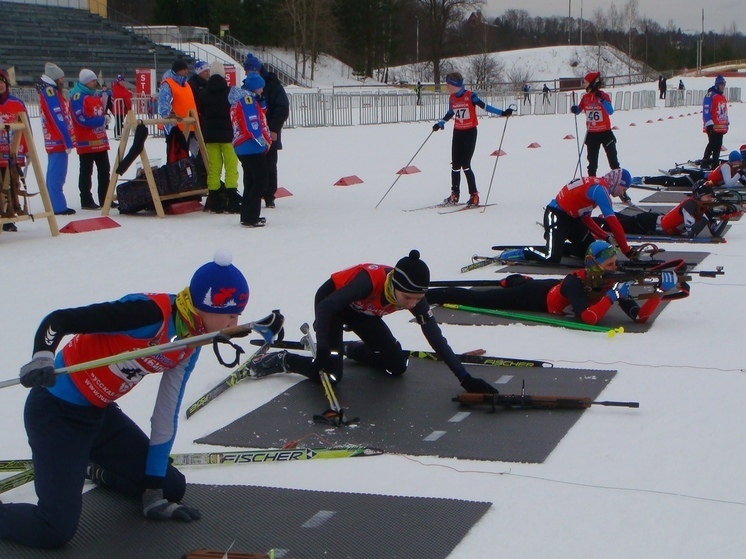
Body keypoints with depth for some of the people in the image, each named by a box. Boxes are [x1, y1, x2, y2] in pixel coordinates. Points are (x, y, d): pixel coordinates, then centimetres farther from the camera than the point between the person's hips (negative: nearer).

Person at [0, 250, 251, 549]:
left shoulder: (189, 347, 0)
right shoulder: (151, 312, -27)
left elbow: (166, 416, 5)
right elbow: (57, 320, -26)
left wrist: (153, 492, 6)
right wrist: (42, 357, -46)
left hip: (101, 413, 8)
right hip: (56, 411, -8)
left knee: (172, 488, 10)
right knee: (56, 531, -17)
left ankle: (91, 467, 32)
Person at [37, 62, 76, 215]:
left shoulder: (49, 91, 16)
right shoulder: (51, 92, -15)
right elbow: (59, 120, -20)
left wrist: (68, 140, 16)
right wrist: (68, 141, -19)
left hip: (54, 141, 10)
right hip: (59, 141, -10)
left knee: (55, 173, 13)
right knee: (57, 174, -8)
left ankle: (55, 205, 19)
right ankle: (58, 206, -7)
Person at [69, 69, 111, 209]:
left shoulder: (95, 95, 16)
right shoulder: (78, 96, -12)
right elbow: (81, 119, -20)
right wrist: (101, 119, -15)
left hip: (100, 140, 9)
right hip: (86, 142, -9)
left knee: (104, 170, 13)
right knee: (86, 172, -2)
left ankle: (105, 199, 21)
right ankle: (86, 201, 2)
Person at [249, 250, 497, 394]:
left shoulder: (414, 296, -26)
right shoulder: (370, 280, -42)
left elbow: (436, 339, -24)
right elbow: (325, 307, -37)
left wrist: (465, 378, -28)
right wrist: (322, 350, -44)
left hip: (362, 311, 6)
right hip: (331, 302, -6)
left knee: (397, 365, 2)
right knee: (330, 374, -20)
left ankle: (351, 349, 26)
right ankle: (280, 360, 2)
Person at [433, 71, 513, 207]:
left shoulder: (470, 96, -13)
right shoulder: (452, 98, 5)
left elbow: (484, 106, -11)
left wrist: (502, 113, -19)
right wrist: (440, 124, 8)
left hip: (470, 133, -6)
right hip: (457, 133, 6)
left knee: (465, 165, -12)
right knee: (455, 165, 6)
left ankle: (474, 195, -4)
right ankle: (454, 195, 17)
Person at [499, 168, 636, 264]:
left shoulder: (596, 186, 11)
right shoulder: (600, 189, -19)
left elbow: (585, 218, 20)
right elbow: (613, 222, -22)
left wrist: (605, 236, 15)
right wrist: (627, 250, -18)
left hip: (571, 217, 10)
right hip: (556, 215, -10)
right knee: (552, 258, -25)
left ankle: (557, 246, 17)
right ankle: (523, 253, -4)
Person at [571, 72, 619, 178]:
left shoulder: (604, 95, -12)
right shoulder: (585, 97, 2)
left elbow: (610, 112, -22)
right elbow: (579, 110, 11)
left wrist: (602, 100, -34)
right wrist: (575, 109, -12)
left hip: (605, 132, -4)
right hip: (591, 133, 4)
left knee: (612, 158, 3)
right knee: (592, 160, 11)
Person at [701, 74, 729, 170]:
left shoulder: (723, 96, 17)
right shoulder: (711, 95, -12)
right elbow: (706, 110, -17)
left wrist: (726, 123, 23)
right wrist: (709, 124, -21)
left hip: (721, 126, 9)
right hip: (713, 126, -9)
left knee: (718, 145, 10)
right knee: (712, 144, -11)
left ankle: (715, 163, 17)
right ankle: (705, 162, -5)